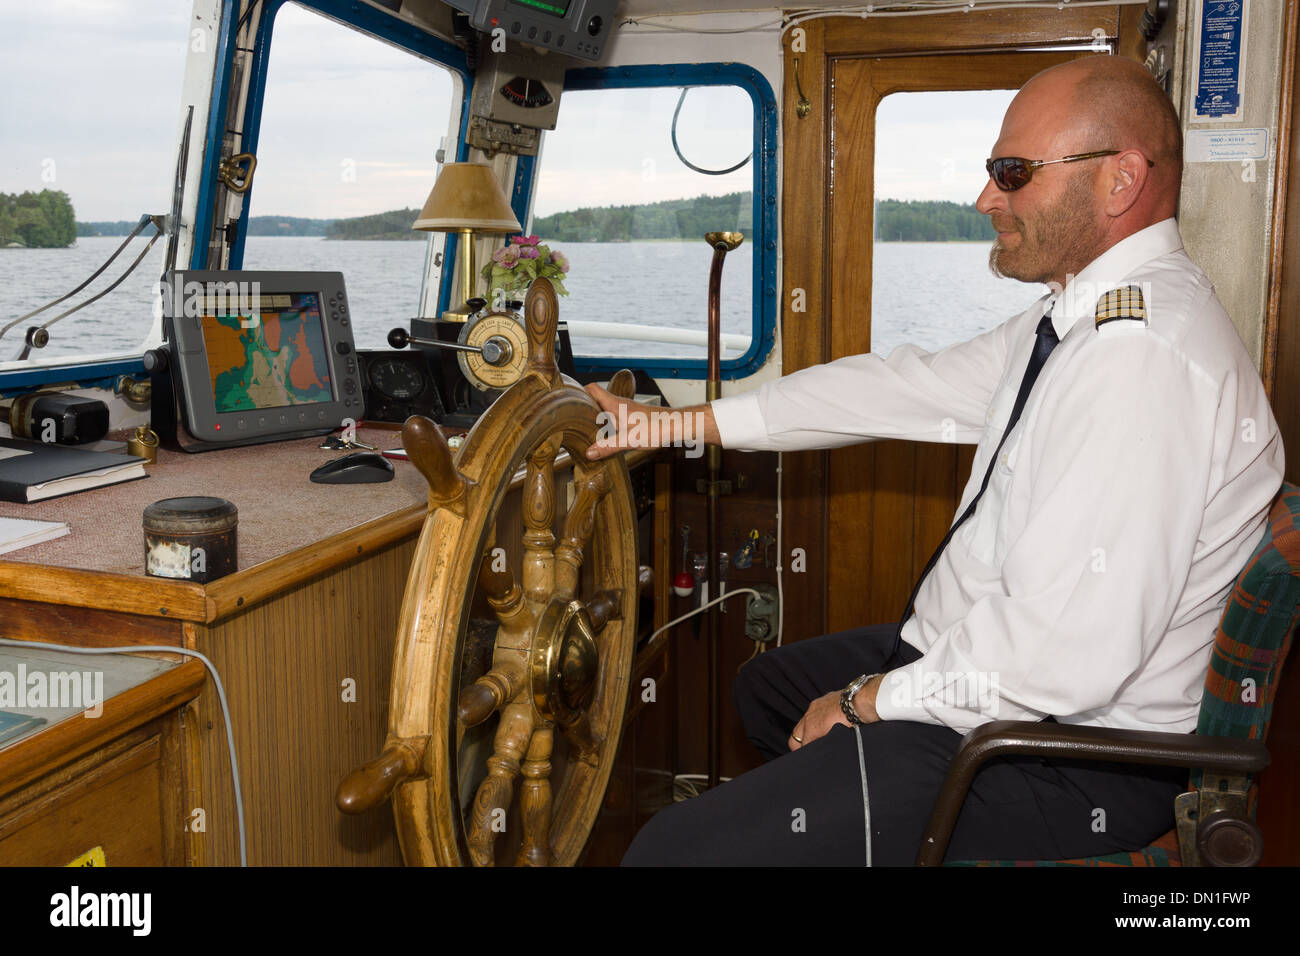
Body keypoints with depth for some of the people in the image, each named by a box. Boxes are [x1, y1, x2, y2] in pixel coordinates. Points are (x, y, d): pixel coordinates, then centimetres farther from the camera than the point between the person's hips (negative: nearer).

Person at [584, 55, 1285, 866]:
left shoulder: (1143, 357, -28)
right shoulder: (1081, 317, 6)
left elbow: (1063, 653, -32)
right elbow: (902, 388, 10)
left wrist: (872, 701, -16)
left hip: (1066, 767, -10)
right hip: (984, 671, 10)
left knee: (673, 850, -16)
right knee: (767, 685, 30)